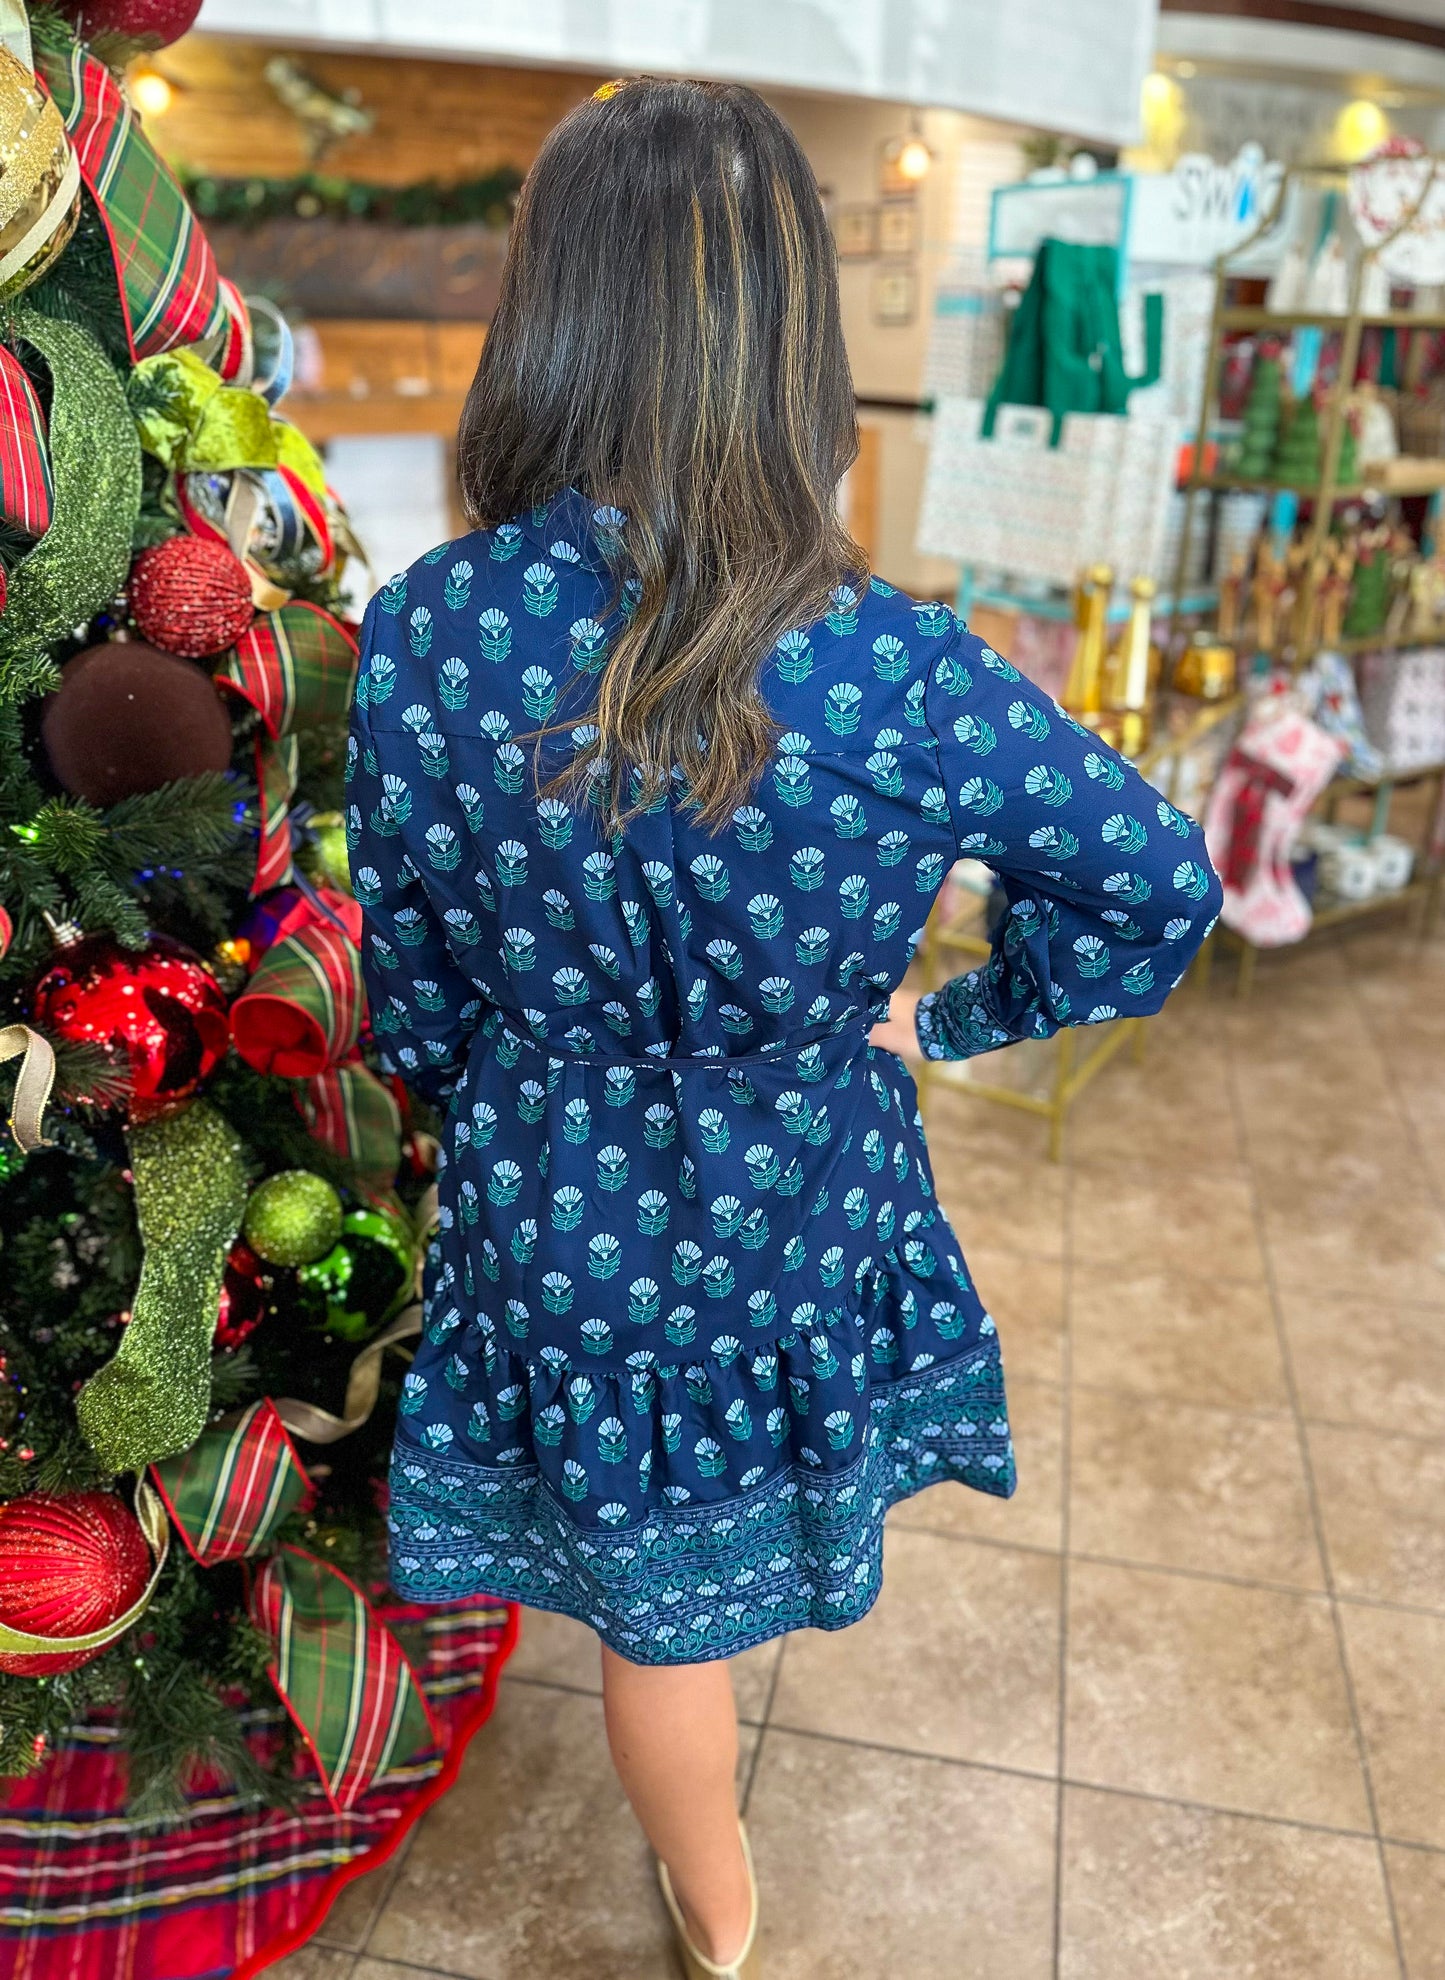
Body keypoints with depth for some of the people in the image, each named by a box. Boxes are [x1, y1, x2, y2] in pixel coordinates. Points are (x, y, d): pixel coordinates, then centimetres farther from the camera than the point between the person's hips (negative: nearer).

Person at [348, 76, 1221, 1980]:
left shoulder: (422, 636, -21)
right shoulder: (899, 672, -26)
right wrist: (957, 1018, 3)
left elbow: (416, 1002, -9)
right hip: (806, 1225, 1)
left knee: (655, 1608, 24)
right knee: (747, 1529, 34)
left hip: (564, 1231, 0)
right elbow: (1156, 885, -12)